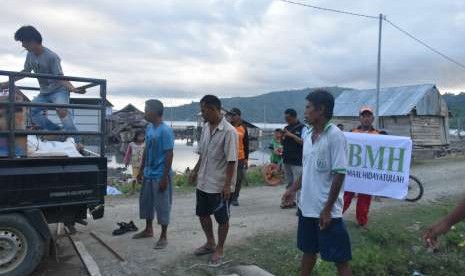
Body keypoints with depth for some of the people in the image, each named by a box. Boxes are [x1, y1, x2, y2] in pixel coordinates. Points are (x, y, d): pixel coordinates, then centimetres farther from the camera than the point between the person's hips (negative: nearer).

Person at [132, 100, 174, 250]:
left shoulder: (165, 130, -19)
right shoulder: (149, 128, 7)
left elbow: (169, 155, -19)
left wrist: (165, 177, -20)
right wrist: (141, 170, 16)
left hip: (160, 175, -9)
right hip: (148, 174, 9)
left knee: (162, 205, 2)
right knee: (146, 202, 18)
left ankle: (163, 237, 15)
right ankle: (148, 230, 36)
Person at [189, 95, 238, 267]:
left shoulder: (229, 132, -19)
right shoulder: (205, 128, 5)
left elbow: (231, 161, -20)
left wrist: (227, 184, -20)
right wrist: (195, 171, 16)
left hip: (219, 185, -8)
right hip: (203, 182, 8)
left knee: (222, 219, 8)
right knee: (202, 214, 19)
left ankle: (219, 250, 26)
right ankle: (210, 243, 39)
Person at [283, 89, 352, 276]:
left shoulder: (335, 136, -16)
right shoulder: (308, 135, 7)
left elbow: (339, 175, -17)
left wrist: (327, 209, -17)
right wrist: (293, 189, 9)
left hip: (326, 210, -7)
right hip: (307, 206, 7)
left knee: (339, 258, 5)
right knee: (308, 250, 21)